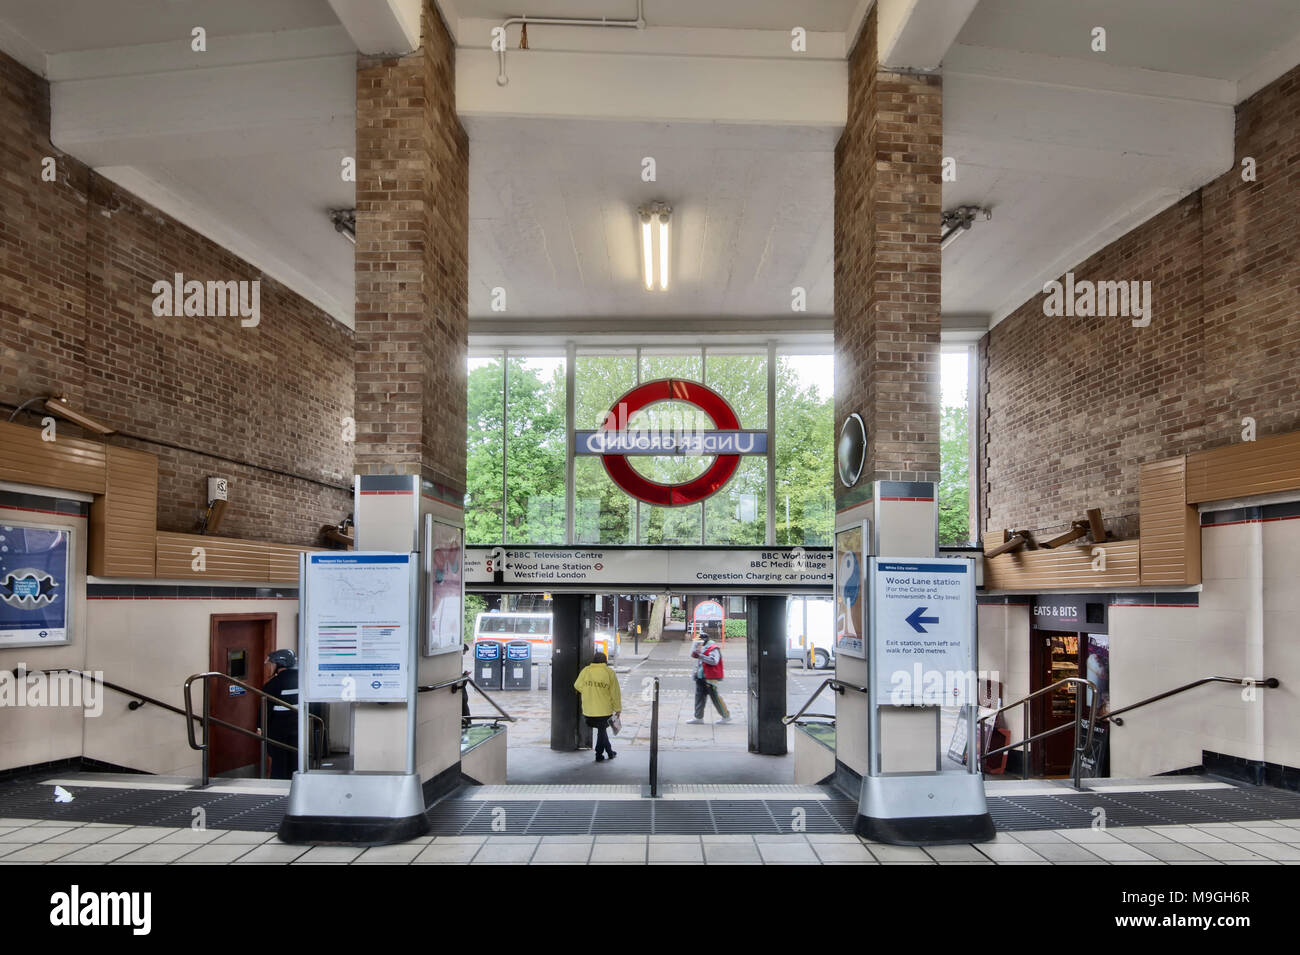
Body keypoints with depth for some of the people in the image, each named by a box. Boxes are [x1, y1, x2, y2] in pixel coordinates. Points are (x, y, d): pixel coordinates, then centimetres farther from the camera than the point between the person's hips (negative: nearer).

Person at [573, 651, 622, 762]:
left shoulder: (585, 671, -4)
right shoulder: (610, 673, -9)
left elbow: (577, 686, 7)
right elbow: (615, 693, -5)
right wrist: (618, 708, 6)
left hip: (589, 709, 2)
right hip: (604, 710, -2)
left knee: (601, 729, 18)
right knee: (602, 731, 14)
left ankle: (609, 751, 24)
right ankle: (599, 755, 20)